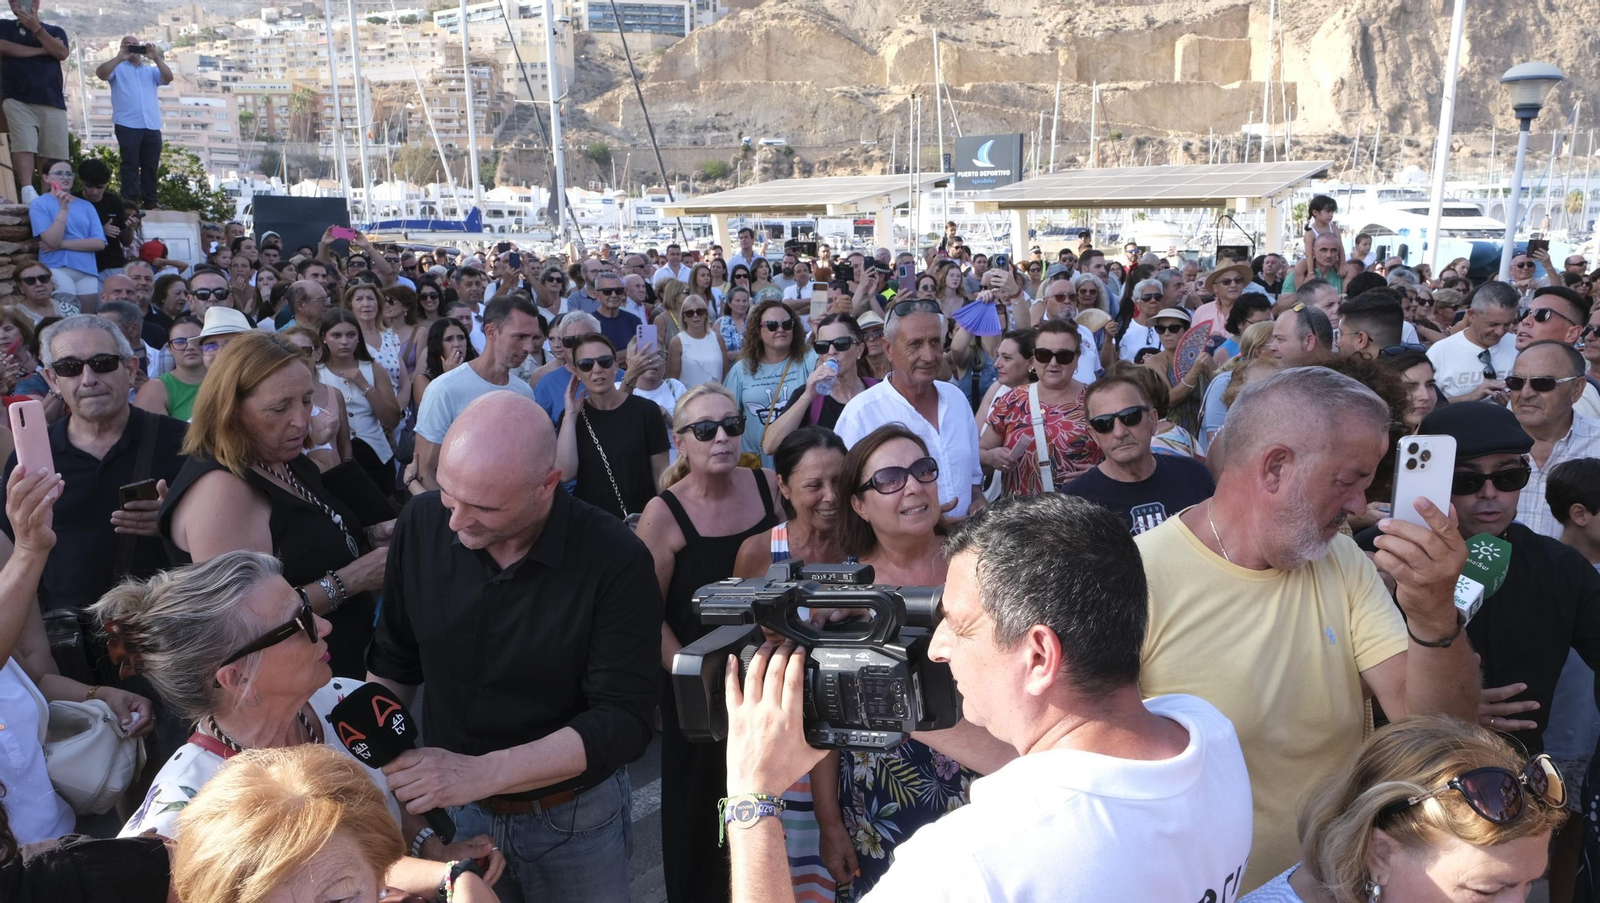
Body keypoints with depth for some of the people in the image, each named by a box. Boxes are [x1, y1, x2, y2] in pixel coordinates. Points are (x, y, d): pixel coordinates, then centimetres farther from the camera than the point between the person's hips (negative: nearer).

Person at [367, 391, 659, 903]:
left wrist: (482, 773, -32)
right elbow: (394, 662, 1)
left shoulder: (615, 562, -25)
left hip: (574, 817, -2)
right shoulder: (422, 523, -13)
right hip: (449, 807, 3)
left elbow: (623, 721, -25)